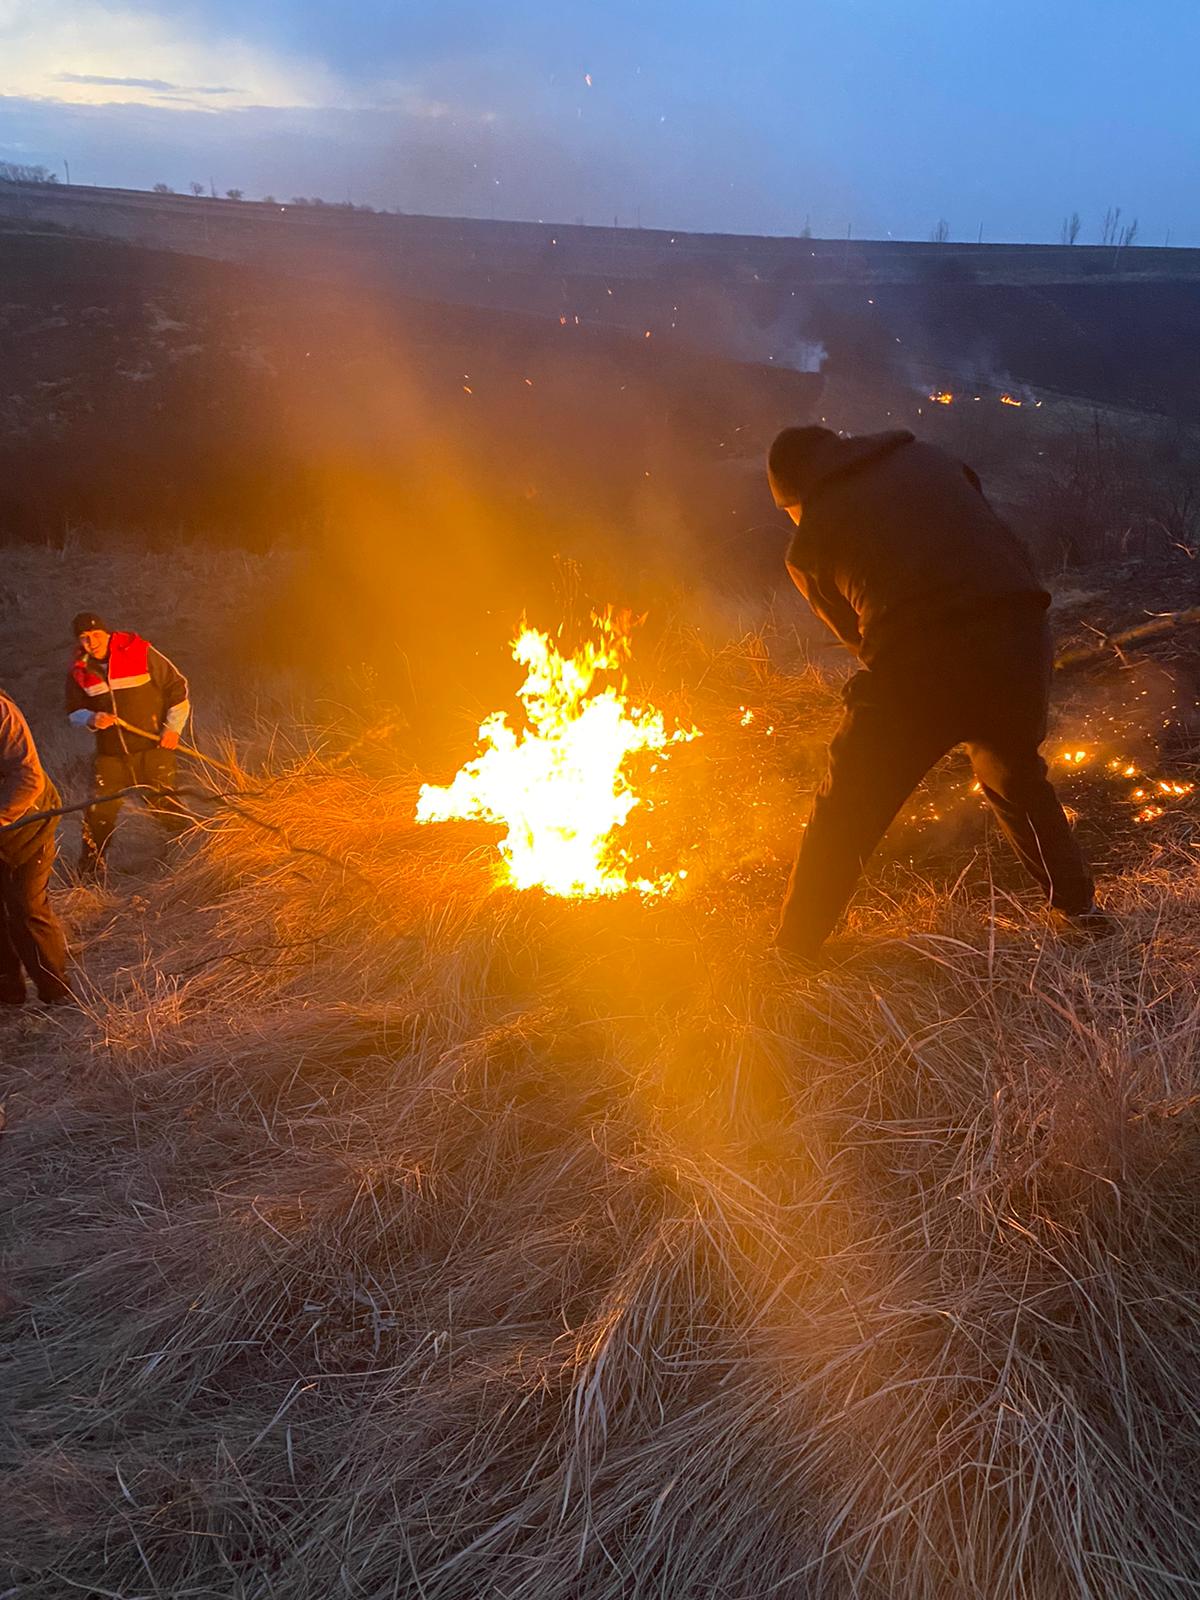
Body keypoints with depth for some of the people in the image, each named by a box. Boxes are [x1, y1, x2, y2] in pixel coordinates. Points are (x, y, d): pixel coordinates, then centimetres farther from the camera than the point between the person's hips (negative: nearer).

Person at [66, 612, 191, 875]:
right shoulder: (79, 670, 2)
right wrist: (92, 719, -13)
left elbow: (177, 686, -2)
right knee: (99, 813, 3)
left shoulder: (141, 653, -9)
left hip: (153, 747, -3)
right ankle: (88, 871, 20)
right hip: (110, 754, 3)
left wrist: (174, 728, -6)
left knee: (164, 806, -6)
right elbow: (74, 711, 11)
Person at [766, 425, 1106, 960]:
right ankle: (1078, 905, 41)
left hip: (916, 665, -3)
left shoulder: (810, 543, 11)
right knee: (1016, 777, 31)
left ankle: (793, 952, 23)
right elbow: (1013, 551, 20)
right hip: (1018, 643, 4)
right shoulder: (928, 459, 20)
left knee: (844, 817, 14)